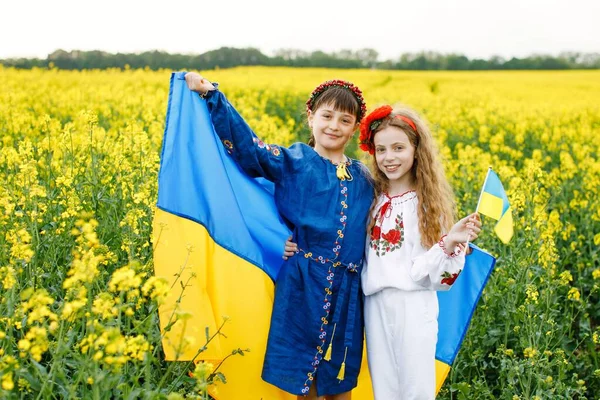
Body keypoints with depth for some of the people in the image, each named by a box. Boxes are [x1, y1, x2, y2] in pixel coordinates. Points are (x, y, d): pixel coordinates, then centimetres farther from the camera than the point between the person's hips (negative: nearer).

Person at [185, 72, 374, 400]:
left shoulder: (363, 177, 10)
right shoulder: (292, 162, -2)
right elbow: (246, 144, -12)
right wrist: (211, 96, -21)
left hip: (346, 291, 4)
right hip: (302, 287, -3)